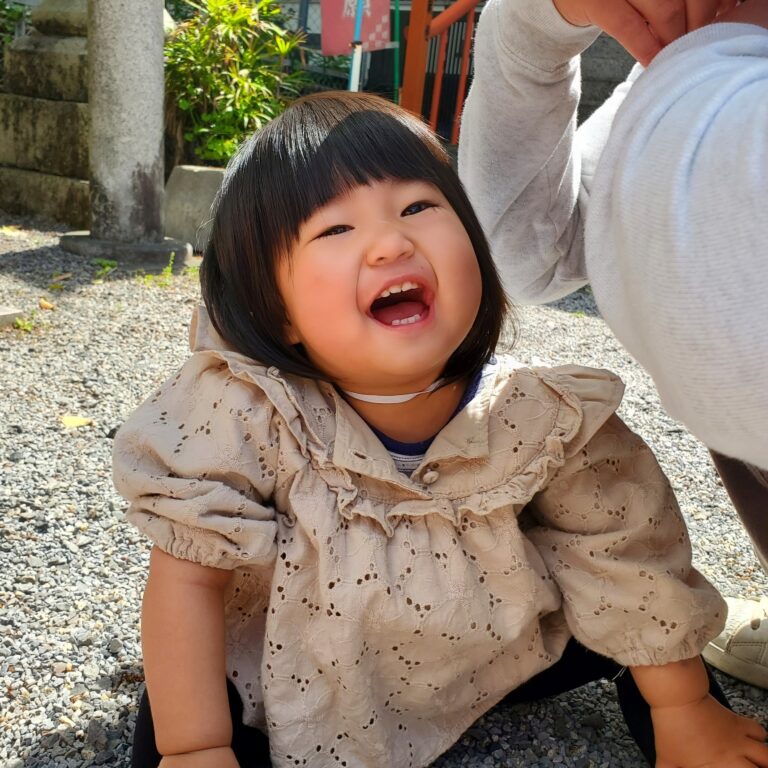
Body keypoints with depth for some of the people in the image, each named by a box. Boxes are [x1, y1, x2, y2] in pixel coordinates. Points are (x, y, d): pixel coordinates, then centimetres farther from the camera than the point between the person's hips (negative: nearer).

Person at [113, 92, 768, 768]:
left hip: (489, 651, 2)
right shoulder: (247, 413, -31)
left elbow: (631, 556, -10)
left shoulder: (549, 422, -24)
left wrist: (685, 712, 0)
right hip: (295, 670, -1)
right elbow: (188, 576, -22)